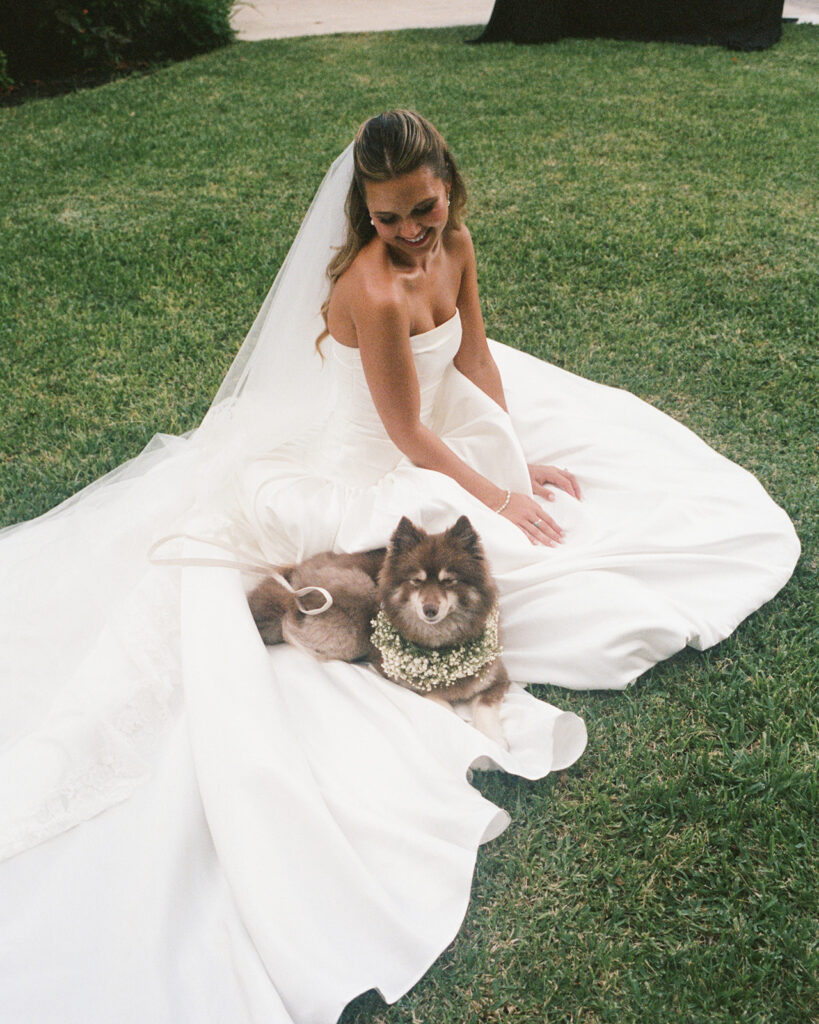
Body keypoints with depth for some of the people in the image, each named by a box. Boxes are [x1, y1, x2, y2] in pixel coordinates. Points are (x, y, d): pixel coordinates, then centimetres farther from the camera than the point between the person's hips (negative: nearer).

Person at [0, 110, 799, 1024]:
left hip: (444, 425, 10)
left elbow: (476, 355, 4)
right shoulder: (374, 292, -32)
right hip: (368, 467, -9)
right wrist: (495, 494, -15)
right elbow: (408, 435, -24)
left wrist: (519, 459, 2)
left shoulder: (453, 244, -6)